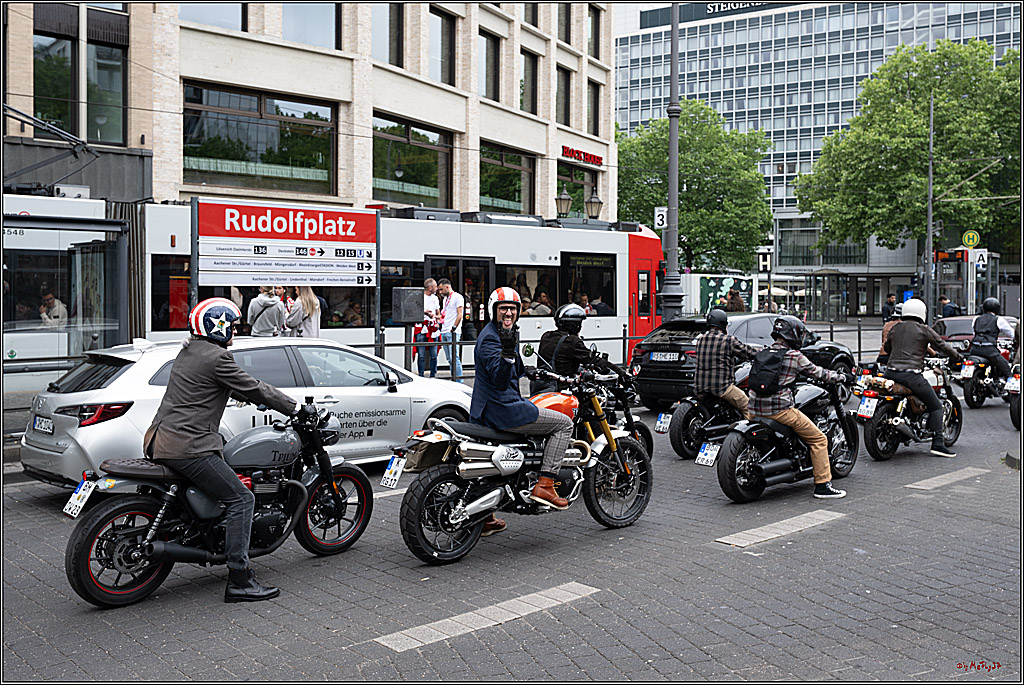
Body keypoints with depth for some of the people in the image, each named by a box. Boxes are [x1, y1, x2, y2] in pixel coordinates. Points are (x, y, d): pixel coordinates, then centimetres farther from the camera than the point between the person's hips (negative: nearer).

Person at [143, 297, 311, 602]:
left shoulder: (188, 351, 18)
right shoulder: (217, 357, -12)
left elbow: (239, 385, 30)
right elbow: (254, 390, -8)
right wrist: (297, 409, 2)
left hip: (161, 439, 10)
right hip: (188, 446, -10)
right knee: (241, 499, -8)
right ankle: (239, 581, -10)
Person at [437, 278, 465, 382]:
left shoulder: (457, 297, -4)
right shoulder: (445, 299, 22)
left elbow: (460, 315, -11)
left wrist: (453, 329, -14)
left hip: (452, 333, -9)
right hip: (444, 332, 9)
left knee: (454, 358, -12)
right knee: (449, 359, 7)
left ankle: (459, 381, -10)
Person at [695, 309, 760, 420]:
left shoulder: (700, 339, 7)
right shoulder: (729, 340, -10)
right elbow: (749, 352, -2)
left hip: (699, 387, 7)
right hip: (721, 387, -7)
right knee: (747, 406, 7)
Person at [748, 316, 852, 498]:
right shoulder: (795, 356, -6)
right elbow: (818, 373, 3)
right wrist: (842, 377, 20)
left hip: (755, 410, 7)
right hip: (780, 409, -6)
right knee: (819, 439, 5)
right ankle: (822, 485, 3)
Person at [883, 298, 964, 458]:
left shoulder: (895, 328, 15)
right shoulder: (924, 330, 1)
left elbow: (886, 347, 29)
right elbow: (942, 346, 8)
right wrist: (958, 357, 24)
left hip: (890, 373, 5)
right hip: (911, 375, -5)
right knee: (936, 407, 5)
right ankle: (937, 443, -4)